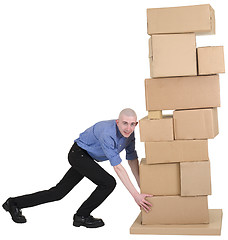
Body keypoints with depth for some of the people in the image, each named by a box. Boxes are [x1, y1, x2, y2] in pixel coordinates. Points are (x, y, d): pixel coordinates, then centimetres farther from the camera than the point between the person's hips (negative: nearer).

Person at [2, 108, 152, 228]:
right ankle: (81, 216, 1)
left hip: (86, 158, 8)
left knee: (59, 192, 11)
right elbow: (118, 168, -36)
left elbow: (133, 160, 2)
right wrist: (136, 195, -36)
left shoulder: (129, 133, -8)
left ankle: (15, 203, 21)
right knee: (108, 183, -18)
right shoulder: (107, 134, -34)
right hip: (79, 154, -8)